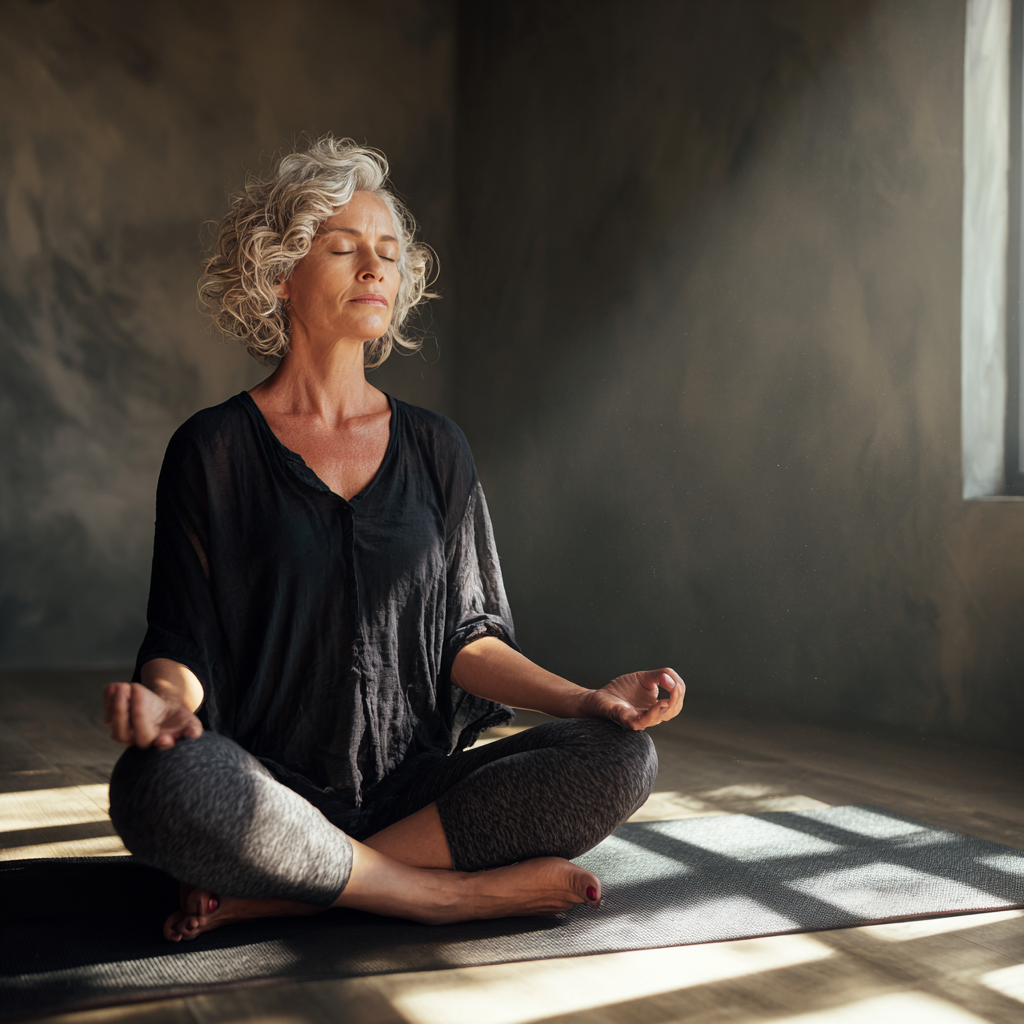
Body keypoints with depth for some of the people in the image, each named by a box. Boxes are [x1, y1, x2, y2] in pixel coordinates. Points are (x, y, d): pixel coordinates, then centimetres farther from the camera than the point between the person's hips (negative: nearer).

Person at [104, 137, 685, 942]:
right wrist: (164, 697, -25)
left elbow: (464, 636, 11)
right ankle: (462, 893, -21)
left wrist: (583, 699, -6)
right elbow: (182, 642, 0)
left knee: (620, 759, -21)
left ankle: (284, 893, -20)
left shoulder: (434, 448, 13)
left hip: (415, 785, 4)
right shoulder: (213, 451, 3)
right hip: (270, 786, -3)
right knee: (158, 782, -37)